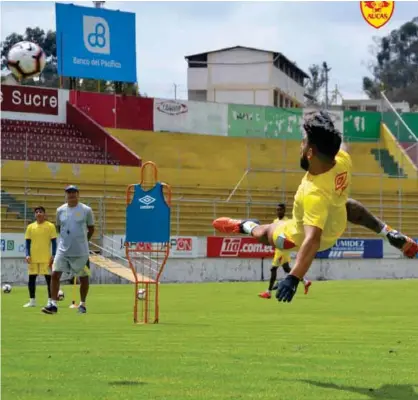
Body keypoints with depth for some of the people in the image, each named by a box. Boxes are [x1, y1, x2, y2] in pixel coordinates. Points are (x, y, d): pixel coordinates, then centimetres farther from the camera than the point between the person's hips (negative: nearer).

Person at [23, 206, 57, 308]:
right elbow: (27, 242, 9)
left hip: (46, 258, -3)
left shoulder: (50, 226, 1)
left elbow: (54, 242, 1)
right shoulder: (30, 227, 7)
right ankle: (32, 300, 11)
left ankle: (50, 300, 5)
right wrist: (27, 255, -3)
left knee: (49, 278, -1)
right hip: (33, 258, 3)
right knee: (31, 278, 3)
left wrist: (53, 255, -7)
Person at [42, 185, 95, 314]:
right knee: (55, 274, -10)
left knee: (83, 277, 7)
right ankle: (54, 304, -8)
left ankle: (82, 304, 22)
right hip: (63, 249, 2)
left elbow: (91, 229, 8)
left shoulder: (86, 210, -3)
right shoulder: (60, 210, 5)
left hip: (81, 251, -2)